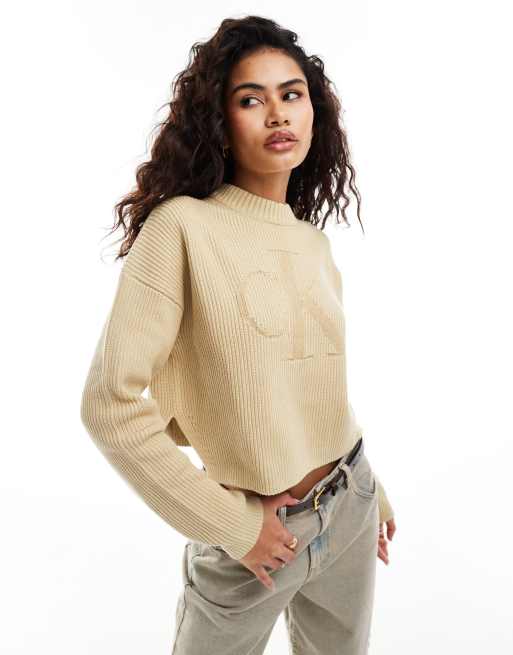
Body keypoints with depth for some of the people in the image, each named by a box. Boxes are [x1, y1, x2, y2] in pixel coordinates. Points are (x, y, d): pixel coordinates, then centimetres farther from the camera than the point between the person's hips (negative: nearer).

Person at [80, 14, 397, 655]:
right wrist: (230, 526, -15)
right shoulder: (182, 227, -18)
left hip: (351, 506, 6)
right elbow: (111, 402, -21)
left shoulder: (312, 240, 2)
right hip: (254, 537, -5)